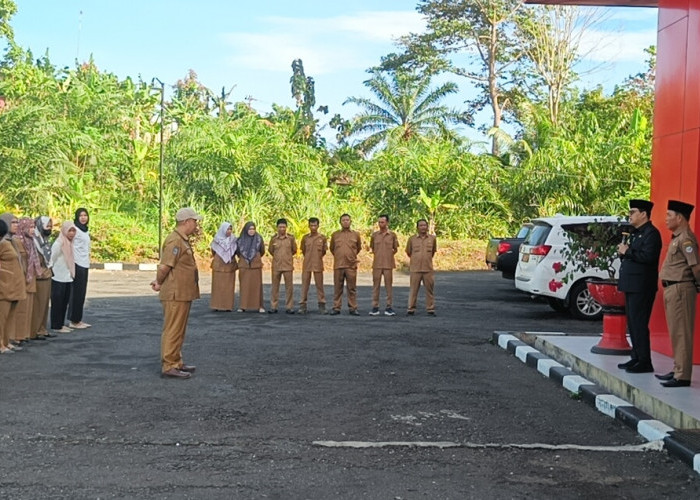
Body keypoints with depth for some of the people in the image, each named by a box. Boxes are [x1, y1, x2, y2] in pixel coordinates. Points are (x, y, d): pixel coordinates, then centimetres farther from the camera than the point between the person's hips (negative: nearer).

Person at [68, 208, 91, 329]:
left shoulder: (86, 231, 16)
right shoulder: (75, 229, -10)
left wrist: (88, 261, 16)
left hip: (85, 264, 8)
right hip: (77, 264, -8)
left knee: (82, 293, 10)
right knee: (76, 292, -4)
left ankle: (79, 319, 16)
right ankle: (74, 320, 2)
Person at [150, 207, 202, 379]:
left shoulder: (183, 240, 16)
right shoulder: (175, 240, -18)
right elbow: (164, 266, -22)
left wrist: (159, 281, 4)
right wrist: (159, 283, -6)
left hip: (183, 294, 10)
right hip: (176, 294, -10)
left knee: (178, 331, 16)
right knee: (173, 330, -5)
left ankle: (176, 362, 25)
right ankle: (169, 366, 0)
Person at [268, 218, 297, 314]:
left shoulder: (291, 238, -1)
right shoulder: (273, 238, 1)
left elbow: (294, 250, 9)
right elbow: (270, 250, 13)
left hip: (288, 266, -1)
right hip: (276, 266, 1)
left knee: (289, 287, 0)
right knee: (275, 286, 5)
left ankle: (289, 307, 6)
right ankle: (273, 306, 12)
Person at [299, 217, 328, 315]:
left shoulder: (323, 237, 0)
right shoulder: (305, 237, 3)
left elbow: (324, 251, 9)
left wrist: (317, 258, 9)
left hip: (318, 265, -1)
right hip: (306, 265, 1)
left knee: (319, 285, 3)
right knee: (305, 285, 2)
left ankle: (321, 306, 8)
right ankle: (302, 305, 6)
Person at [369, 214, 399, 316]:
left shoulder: (392, 235, 2)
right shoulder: (374, 235, 6)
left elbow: (395, 249, 10)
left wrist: (388, 255, 3)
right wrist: (378, 255, 8)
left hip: (388, 264, -1)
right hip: (376, 264, 1)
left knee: (389, 286, 2)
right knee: (376, 285, 3)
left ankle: (388, 307, 8)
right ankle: (375, 307, 8)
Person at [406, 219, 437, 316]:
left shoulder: (432, 238, 4)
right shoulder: (412, 239, 1)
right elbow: (408, 252, 14)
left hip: (428, 269, 1)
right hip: (415, 269, -1)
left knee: (430, 289, 4)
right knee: (413, 289, 2)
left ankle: (431, 309, 11)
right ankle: (411, 309, 8)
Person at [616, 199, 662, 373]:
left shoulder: (651, 233, -11)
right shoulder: (635, 233, 20)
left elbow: (648, 256, -24)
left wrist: (627, 251, -16)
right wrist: (623, 252, 5)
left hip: (641, 287, -10)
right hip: (631, 285, 10)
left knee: (639, 324, -9)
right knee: (632, 323, 13)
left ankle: (644, 362, -4)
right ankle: (636, 357, 21)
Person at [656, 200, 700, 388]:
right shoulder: (677, 238, 16)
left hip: (680, 289, -10)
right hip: (672, 289, 10)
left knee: (681, 333, -6)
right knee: (675, 332, 16)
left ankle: (682, 376, -3)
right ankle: (677, 370, 26)